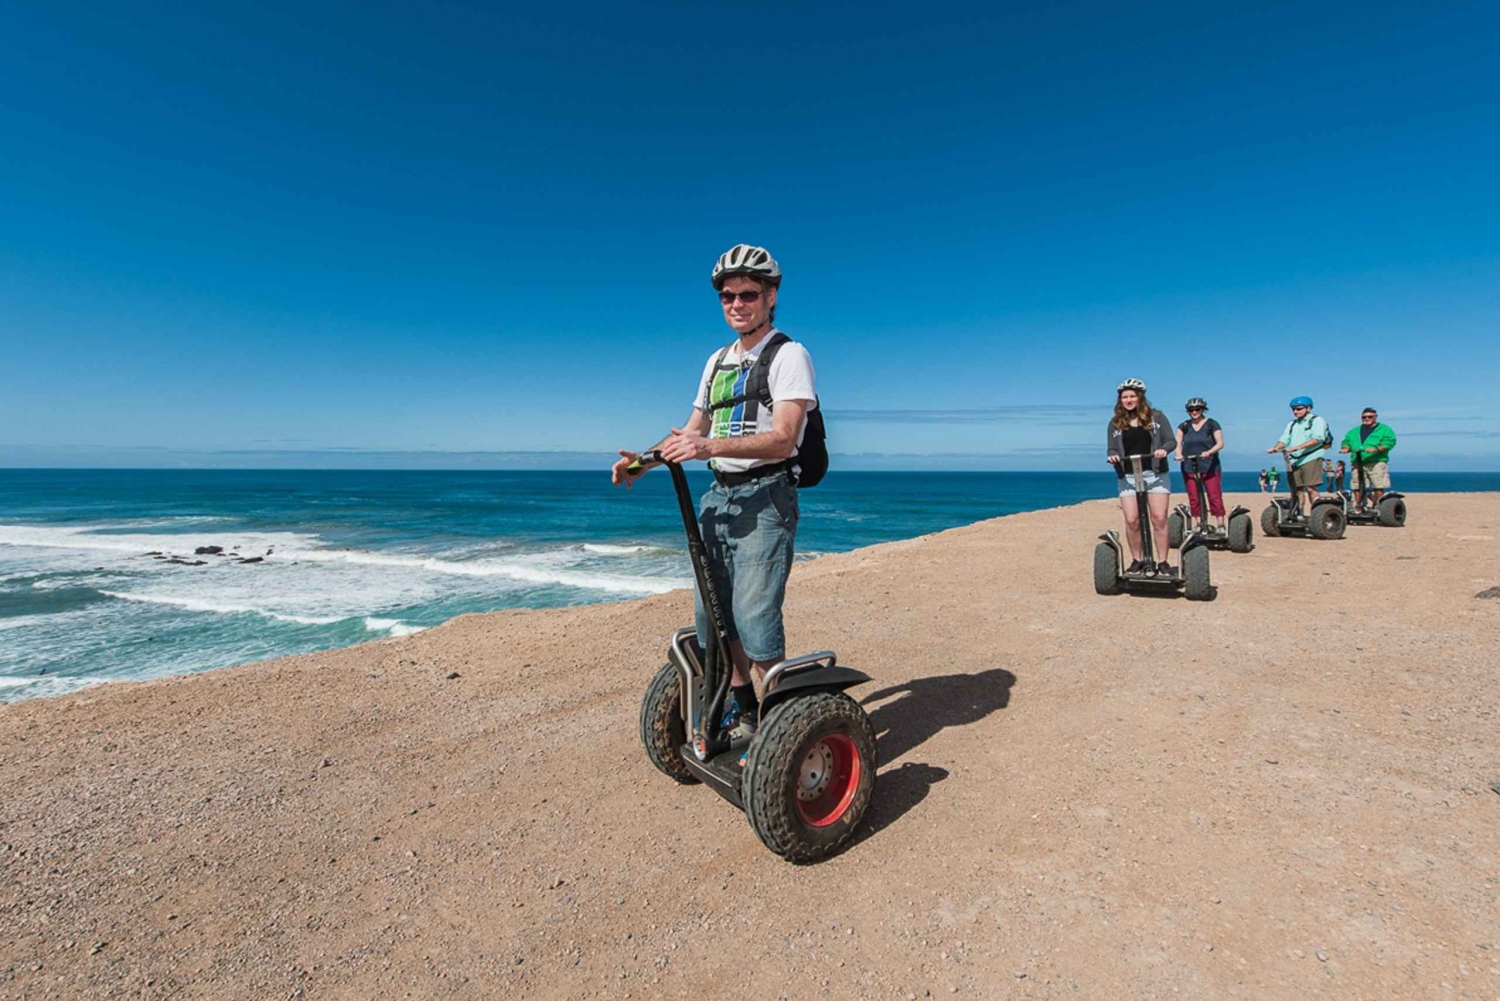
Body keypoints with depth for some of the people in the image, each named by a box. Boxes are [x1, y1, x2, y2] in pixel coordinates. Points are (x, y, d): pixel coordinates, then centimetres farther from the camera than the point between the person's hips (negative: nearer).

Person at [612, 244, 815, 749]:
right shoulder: (717, 361, 19)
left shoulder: (789, 355, -5)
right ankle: (743, 711, 27)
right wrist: (644, 460, 1)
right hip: (718, 497, 7)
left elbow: (782, 439, -18)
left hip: (765, 497, -7)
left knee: (754, 618, -12)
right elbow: (691, 433, 18)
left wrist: (712, 446, -31)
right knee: (714, 615, 10)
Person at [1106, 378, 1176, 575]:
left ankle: (1162, 561, 5)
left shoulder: (1156, 417, 6)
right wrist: (1112, 456, -15)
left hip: (1155, 474, -1)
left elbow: (1171, 440, 3)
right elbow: (1111, 449, 8)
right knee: (1131, 520, -7)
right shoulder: (1116, 422, 9)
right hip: (1128, 477, 1)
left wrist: (1163, 449, -19)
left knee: (1159, 518, -4)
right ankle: (1137, 560, 8)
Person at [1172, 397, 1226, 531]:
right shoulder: (1184, 426, 10)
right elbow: (1178, 443, 0)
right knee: (1193, 499, 1)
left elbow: (1220, 443, -5)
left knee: (1215, 497, -7)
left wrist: (1209, 452, -25)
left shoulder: (1212, 424, 3)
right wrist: (1178, 453, -22)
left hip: (1210, 467, -2)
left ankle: (1221, 525, -3)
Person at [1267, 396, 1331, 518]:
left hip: (1311, 458, -5)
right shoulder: (1291, 424, 24)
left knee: (1311, 488, -13)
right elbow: (1284, 439, 11)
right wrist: (1276, 448, -12)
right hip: (1294, 460, 6)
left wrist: (1298, 447, -26)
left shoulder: (1317, 421, 4)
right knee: (1297, 489, 3)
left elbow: (1317, 439, -12)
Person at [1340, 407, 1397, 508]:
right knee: (1358, 488, 0)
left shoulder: (1384, 429, 11)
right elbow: (1346, 442, 20)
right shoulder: (1353, 431, 24)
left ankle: (1379, 507, -6)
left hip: (1376, 463, -3)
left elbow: (1389, 442, -2)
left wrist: (1377, 449, -19)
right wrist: (1346, 448, -4)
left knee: (1379, 488, -10)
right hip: (1357, 463, 4)